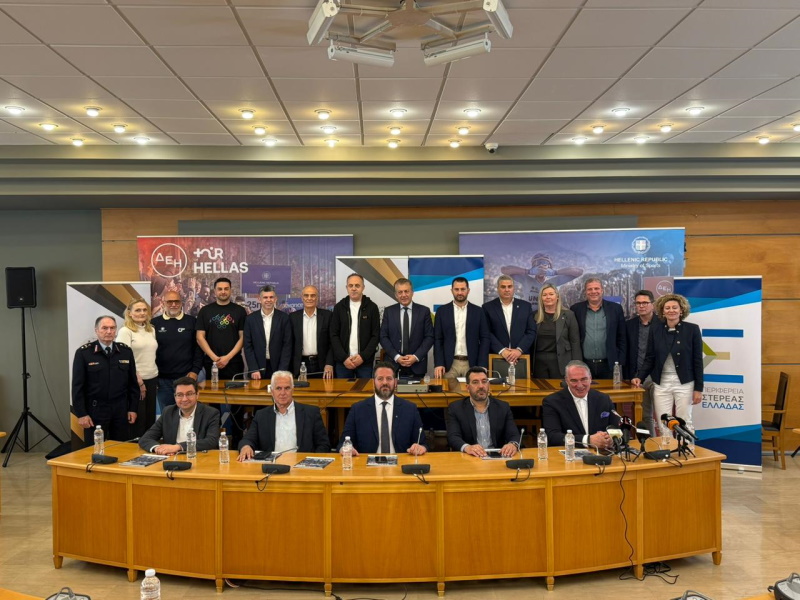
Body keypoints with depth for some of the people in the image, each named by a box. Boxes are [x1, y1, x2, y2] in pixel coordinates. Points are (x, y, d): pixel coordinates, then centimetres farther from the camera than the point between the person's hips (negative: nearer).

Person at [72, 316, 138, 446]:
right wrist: (81, 414, -8)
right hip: (95, 410, -3)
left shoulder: (126, 351, 4)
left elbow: (133, 383, 8)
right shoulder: (83, 353, -5)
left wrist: (133, 408, 5)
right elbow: (78, 386, -5)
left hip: (121, 409, 3)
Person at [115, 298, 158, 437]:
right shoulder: (125, 331, -8)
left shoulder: (151, 330, 11)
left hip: (152, 380, 6)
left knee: (150, 418, 10)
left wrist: (156, 380, 10)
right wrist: (139, 381, -14)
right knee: (138, 419, 2)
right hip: (135, 382, -6)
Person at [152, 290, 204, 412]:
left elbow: (198, 347, 2)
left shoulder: (192, 321, 2)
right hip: (162, 379, 1)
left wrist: (195, 371, -6)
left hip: (186, 377, -1)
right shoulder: (155, 323, 3)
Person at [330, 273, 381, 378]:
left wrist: (363, 356, -10)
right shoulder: (339, 307, 5)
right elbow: (334, 335, 3)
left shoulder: (372, 307, 2)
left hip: (365, 361, -1)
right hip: (342, 361, 1)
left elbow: (376, 335, 0)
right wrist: (344, 357, -7)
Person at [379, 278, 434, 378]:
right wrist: (396, 357, -10)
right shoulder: (388, 311, 5)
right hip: (393, 364, 1)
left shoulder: (424, 311, 3)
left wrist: (416, 357, -10)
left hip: (417, 365, 0)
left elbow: (429, 337, 1)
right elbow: (383, 337, 2)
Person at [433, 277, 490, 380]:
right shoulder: (442, 311, 5)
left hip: (472, 364, 0)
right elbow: (437, 339, 4)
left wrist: (482, 366, -5)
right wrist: (438, 364, -6)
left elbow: (485, 339, 4)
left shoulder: (478, 311, 5)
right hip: (449, 364, 0)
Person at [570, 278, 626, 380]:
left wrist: (620, 362, 1)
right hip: (583, 365, 0)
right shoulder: (576, 309, 3)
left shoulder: (615, 309, 5)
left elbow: (621, 338, 7)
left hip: (608, 365, 0)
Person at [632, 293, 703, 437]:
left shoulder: (692, 329, -3)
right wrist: (639, 377, -10)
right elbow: (649, 358, 6)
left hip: (684, 384, -2)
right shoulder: (655, 330, 3)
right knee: (663, 425, 3)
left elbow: (697, 360, -2)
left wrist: (698, 388, -4)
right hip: (661, 384, 2)